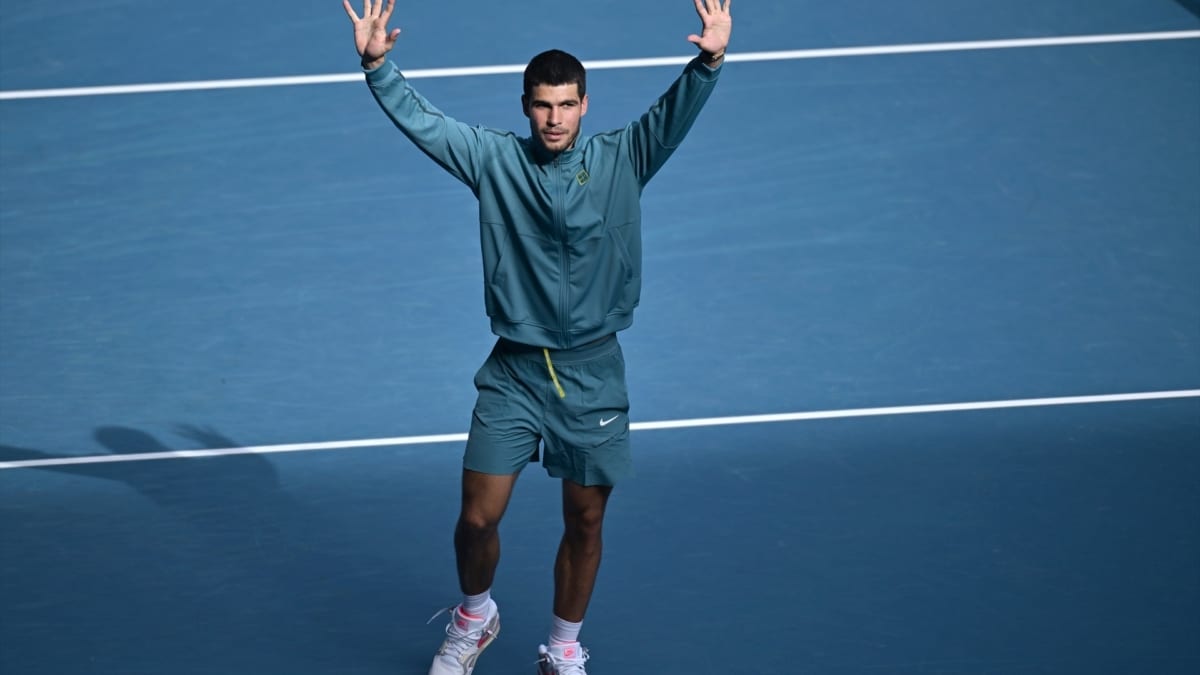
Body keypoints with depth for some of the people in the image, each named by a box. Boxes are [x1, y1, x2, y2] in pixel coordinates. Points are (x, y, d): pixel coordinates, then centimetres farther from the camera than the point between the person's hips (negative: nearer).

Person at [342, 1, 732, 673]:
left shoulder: (621, 161, -4)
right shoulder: (495, 158, -1)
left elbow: (675, 114, -17)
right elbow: (422, 119, -7)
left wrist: (709, 61, -35)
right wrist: (379, 67, -23)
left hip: (593, 374, 0)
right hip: (514, 371, 0)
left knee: (585, 522, 9)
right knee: (478, 517, 1)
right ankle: (474, 618, 31)